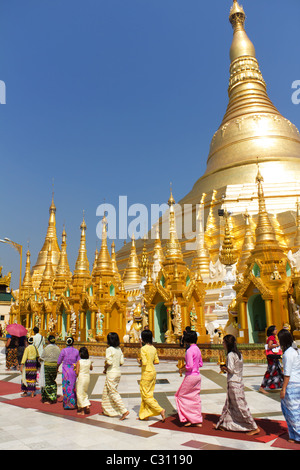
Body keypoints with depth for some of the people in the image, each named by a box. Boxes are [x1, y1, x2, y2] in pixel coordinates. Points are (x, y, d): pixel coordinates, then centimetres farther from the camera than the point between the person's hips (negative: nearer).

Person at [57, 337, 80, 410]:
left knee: (67, 386, 6)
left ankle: (67, 404, 10)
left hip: (66, 370, -2)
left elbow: (59, 361, 2)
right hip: (74, 370, 2)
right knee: (73, 386, 14)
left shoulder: (63, 350, -7)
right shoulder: (76, 351, -1)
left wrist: (57, 368, 20)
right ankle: (73, 403, 20)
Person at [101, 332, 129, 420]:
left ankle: (124, 411, -6)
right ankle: (107, 411, 28)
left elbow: (109, 362, -22)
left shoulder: (109, 349, -15)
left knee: (113, 393, -1)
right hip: (118, 372, 8)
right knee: (107, 392, 19)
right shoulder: (119, 349, 6)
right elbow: (122, 362, 7)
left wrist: (105, 369, -5)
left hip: (111, 373, -8)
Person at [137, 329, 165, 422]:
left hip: (146, 373, -8)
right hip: (153, 372, 8)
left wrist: (139, 362, -4)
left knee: (146, 395, 2)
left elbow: (144, 363, -23)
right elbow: (156, 361, 10)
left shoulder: (143, 349, -17)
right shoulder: (153, 348, 5)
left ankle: (160, 410, -6)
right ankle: (144, 414, 23)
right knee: (148, 394, 16)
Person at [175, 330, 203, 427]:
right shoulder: (197, 349, 8)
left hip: (191, 376, -8)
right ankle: (198, 421, 19)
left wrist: (182, 369, -5)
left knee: (182, 396, 6)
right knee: (195, 398, 15)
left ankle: (190, 419, 7)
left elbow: (189, 366, -23)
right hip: (197, 375, 9)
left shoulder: (189, 350, -18)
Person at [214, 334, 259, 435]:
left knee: (241, 406, 0)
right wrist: (226, 368, 9)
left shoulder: (230, 355, -18)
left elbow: (231, 369, -24)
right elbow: (237, 368, 12)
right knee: (229, 404, 17)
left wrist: (223, 367, -7)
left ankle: (255, 428, 7)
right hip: (239, 382, 9)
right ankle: (223, 424, 28)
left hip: (233, 383, -9)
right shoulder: (238, 354, 9)